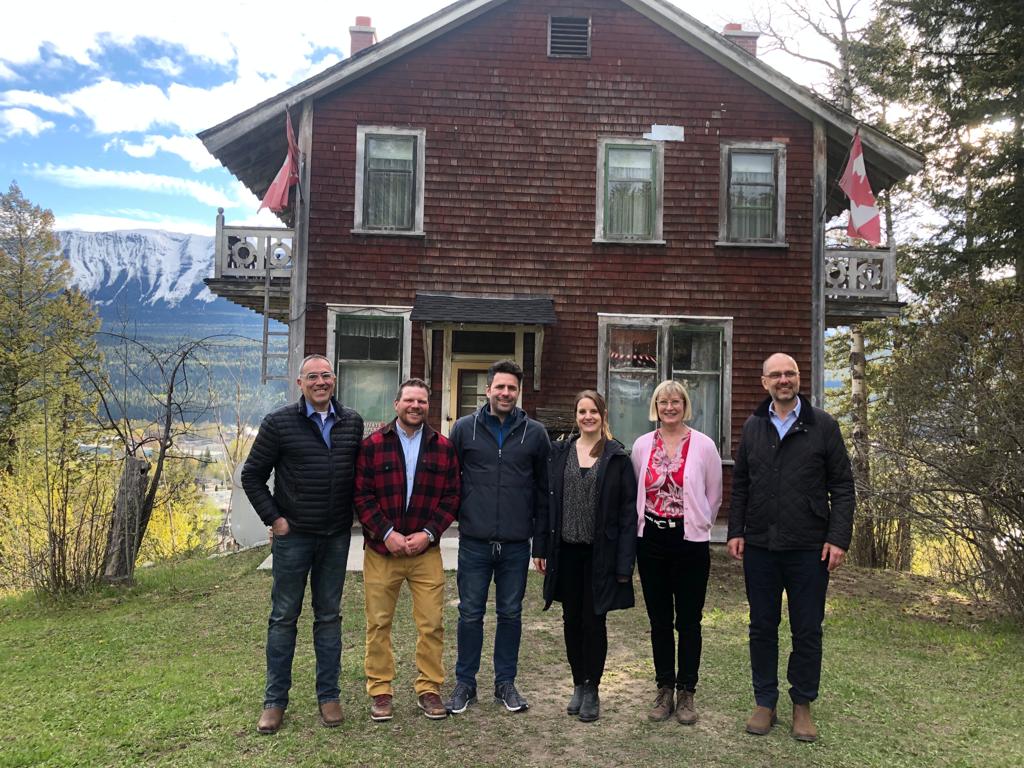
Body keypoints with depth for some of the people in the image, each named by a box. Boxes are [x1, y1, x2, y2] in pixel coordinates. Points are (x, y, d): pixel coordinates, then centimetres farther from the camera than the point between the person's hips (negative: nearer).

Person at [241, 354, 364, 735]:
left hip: (336, 536, 3)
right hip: (293, 535, -2)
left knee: (329, 616, 12)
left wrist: (354, 514, 6)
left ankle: (328, 696, 24)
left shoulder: (352, 422, 3)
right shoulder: (279, 423, -6)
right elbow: (252, 475, 0)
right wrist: (273, 518, -5)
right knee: (283, 617, 8)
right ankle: (275, 700, 21)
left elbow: (361, 472, 13)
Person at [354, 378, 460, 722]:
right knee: (379, 623, 8)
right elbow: (362, 496, -4)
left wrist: (428, 533, -8)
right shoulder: (373, 445, -2)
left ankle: (428, 688, 20)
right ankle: (380, 690, 23)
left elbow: (451, 497, 3)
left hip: (426, 551, 1)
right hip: (381, 550, -1)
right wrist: (387, 533, -12)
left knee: (432, 624, 4)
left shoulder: (443, 447, 3)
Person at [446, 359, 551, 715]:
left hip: (516, 543, 1)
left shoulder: (535, 433, 3)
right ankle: (465, 683, 24)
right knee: (470, 614, 9)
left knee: (511, 614, 12)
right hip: (474, 542, 0)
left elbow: (543, 490, 5)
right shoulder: (464, 428, 2)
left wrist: (541, 541, 3)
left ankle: (506, 682, 27)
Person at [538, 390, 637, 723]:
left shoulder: (617, 456, -4)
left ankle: (592, 690, 21)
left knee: (594, 621, 5)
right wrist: (543, 548, 2)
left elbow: (628, 511, -5)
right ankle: (579, 684, 28)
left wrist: (625, 561, -10)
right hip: (566, 550, 3)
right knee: (572, 620, 12)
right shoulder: (560, 452, 5)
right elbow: (548, 502, 6)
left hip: (600, 553, -3)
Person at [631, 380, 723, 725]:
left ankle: (686, 692, 19)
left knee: (688, 621, 5)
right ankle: (664, 690, 23)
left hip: (691, 541, -2)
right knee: (659, 620, 10)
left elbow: (714, 495, 5)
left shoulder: (703, 445, -3)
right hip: (651, 539, 2)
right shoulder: (642, 445, 4)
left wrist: (698, 525, 8)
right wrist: (642, 524, 9)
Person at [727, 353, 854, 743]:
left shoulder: (822, 425, -1)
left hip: (809, 548, -2)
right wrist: (735, 531, 4)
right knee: (762, 628, 11)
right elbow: (740, 485, 11)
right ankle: (765, 702, 24)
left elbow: (842, 486, -1)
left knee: (807, 631, 8)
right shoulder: (753, 427, 8)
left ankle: (802, 705, 24)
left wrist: (838, 537, -9)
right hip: (760, 546, 3)